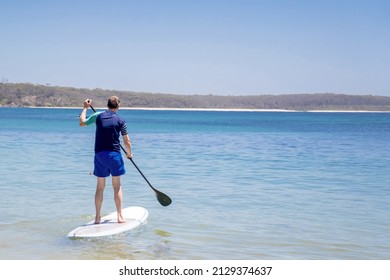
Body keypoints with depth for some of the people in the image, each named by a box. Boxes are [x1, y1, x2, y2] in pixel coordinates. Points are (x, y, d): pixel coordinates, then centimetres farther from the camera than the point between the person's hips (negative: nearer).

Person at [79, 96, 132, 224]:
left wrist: (85, 108, 28)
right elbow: (127, 141, 3)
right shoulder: (121, 120, -1)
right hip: (114, 154, -2)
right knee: (117, 186, 7)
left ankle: (97, 217, 11)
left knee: (100, 186, 9)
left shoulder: (98, 115, 2)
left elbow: (82, 122, 15)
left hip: (99, 154, 2)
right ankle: (120, 216, 7)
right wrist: (129, 153, 22)